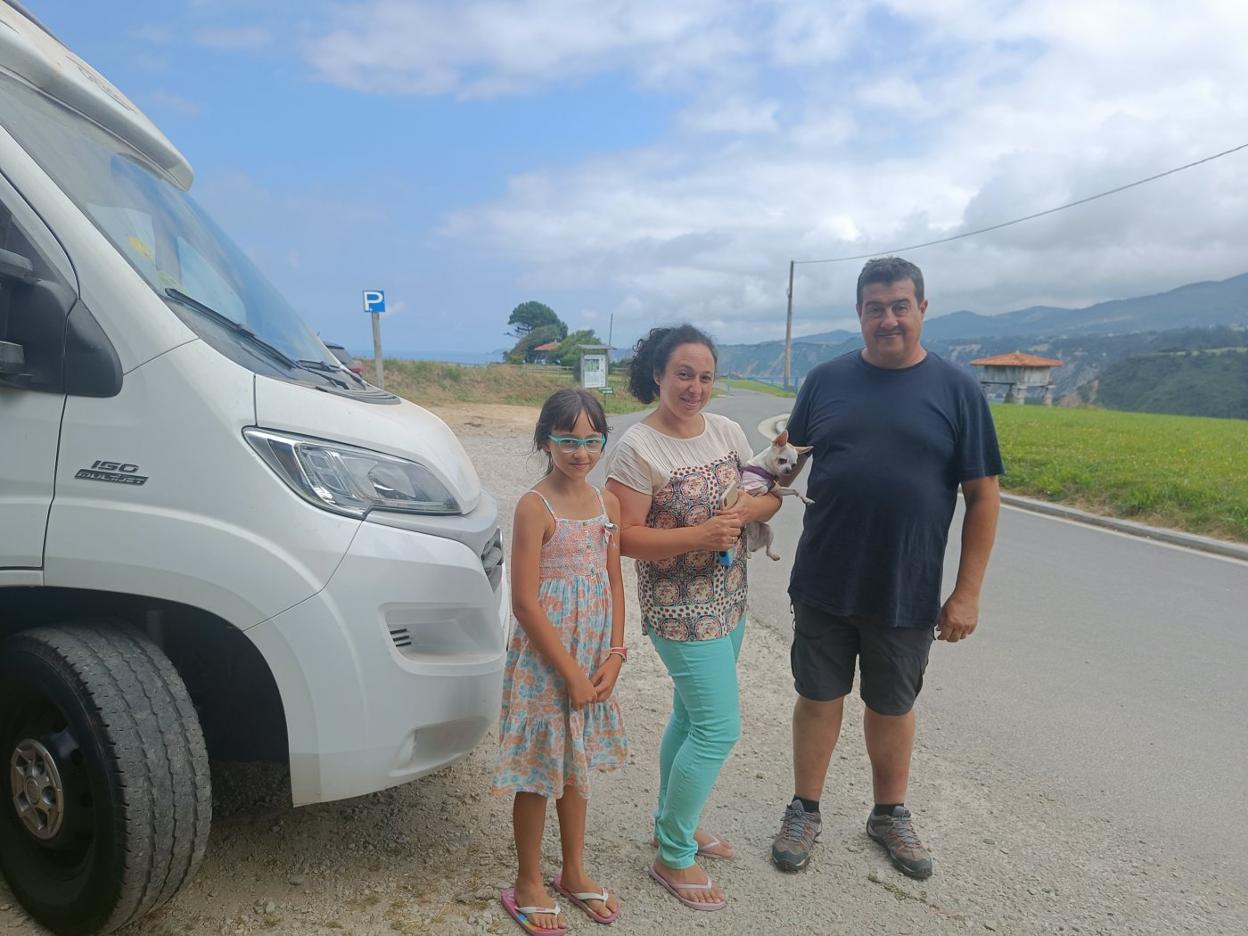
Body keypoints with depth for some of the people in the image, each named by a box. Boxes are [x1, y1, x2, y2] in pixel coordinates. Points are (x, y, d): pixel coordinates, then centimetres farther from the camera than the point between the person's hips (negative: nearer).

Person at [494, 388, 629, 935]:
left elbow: (614, 585, 7)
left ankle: (574, 873, 38)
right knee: (539, 772, 8)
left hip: (593, 659, 6)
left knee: (577, 764, 19)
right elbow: (525, 602, -18)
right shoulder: (535, 507, -16)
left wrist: (613, 656, -3)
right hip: (544, 661, -6)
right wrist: (570, 673, -16)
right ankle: (528, 885, 29)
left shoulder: (607, 504, 3)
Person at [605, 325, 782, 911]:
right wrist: (699, 535, -27)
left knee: (691, 717, 20)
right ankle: (673, 857, 16)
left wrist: (745, 510, -16)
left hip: (728, 600, 7)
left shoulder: (726, 431, 3)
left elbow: (768, 499, 6)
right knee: (719, 728, -4)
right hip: (679, 608, -7)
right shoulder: (638, 448, -17)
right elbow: (624, 537, -19)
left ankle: (672, 823, 40)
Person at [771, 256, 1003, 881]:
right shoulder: (827, 380, 1)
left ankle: (890, 815, 38)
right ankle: (805, 812, 33)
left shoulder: (956, 390, -4)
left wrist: (968, 591, -6)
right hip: (824, 585, 1)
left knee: (893, 706, 17)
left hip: (907, 592, -1)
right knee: (818, 698, 13)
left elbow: (983, 496, -3)